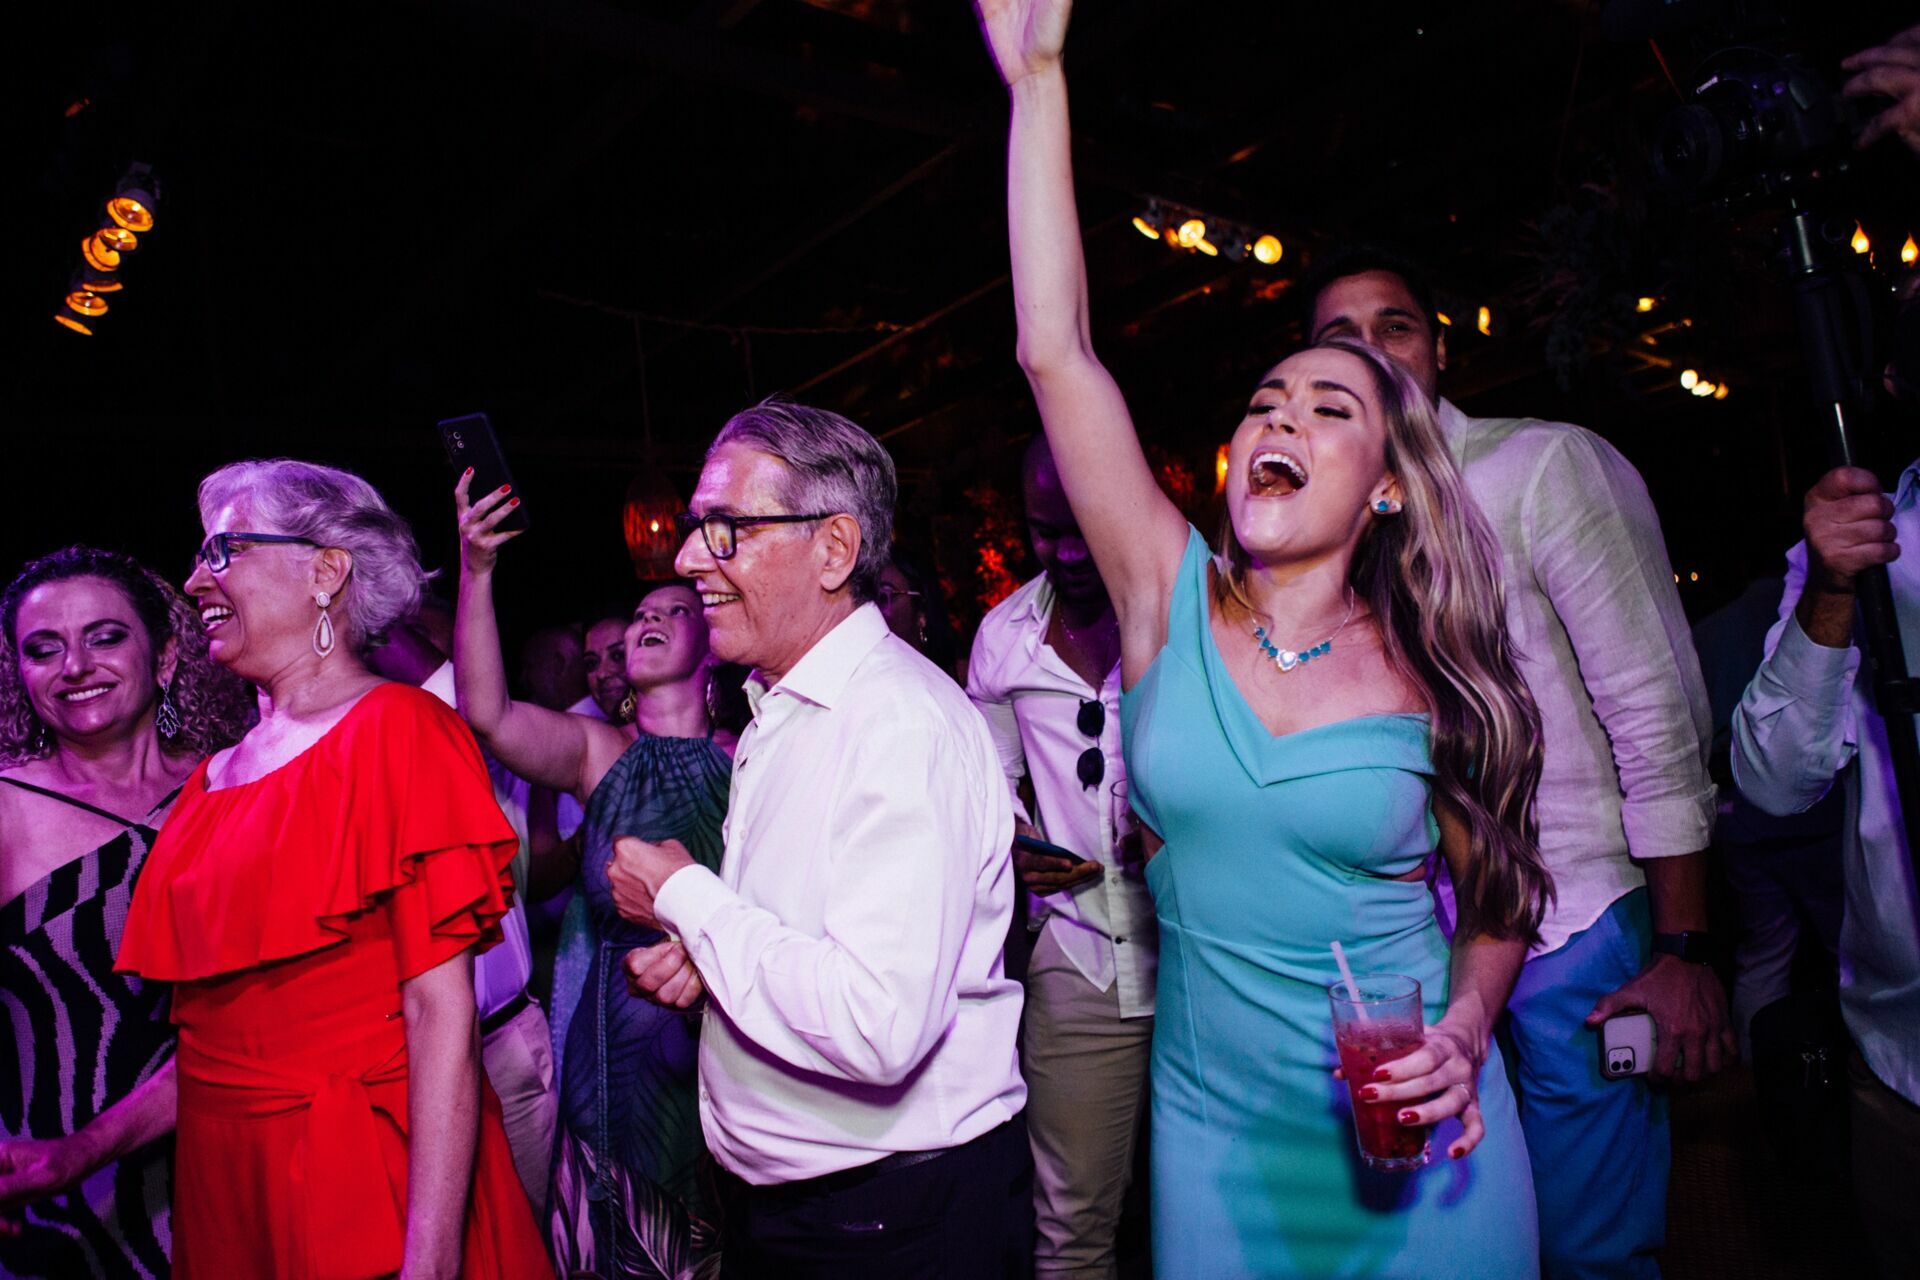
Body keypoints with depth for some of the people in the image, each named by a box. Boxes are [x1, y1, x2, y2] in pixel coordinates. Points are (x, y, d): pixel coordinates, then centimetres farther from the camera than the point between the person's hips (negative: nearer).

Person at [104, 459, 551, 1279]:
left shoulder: (397, 730, -12)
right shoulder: (213, 779, 8)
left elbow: (441, 1014, -18)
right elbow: (208, 1028, 13)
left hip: (364, 1174, -6)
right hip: (219, 1180, 6)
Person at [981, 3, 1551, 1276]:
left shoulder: (1428, 675, -6)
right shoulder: (1172, 598, -6)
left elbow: (1497, 900, 6)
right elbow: (1055, 350, -14)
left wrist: (1464, 1037, -14)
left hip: (1411, 1140, 0)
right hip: (1215, 1133, 1)